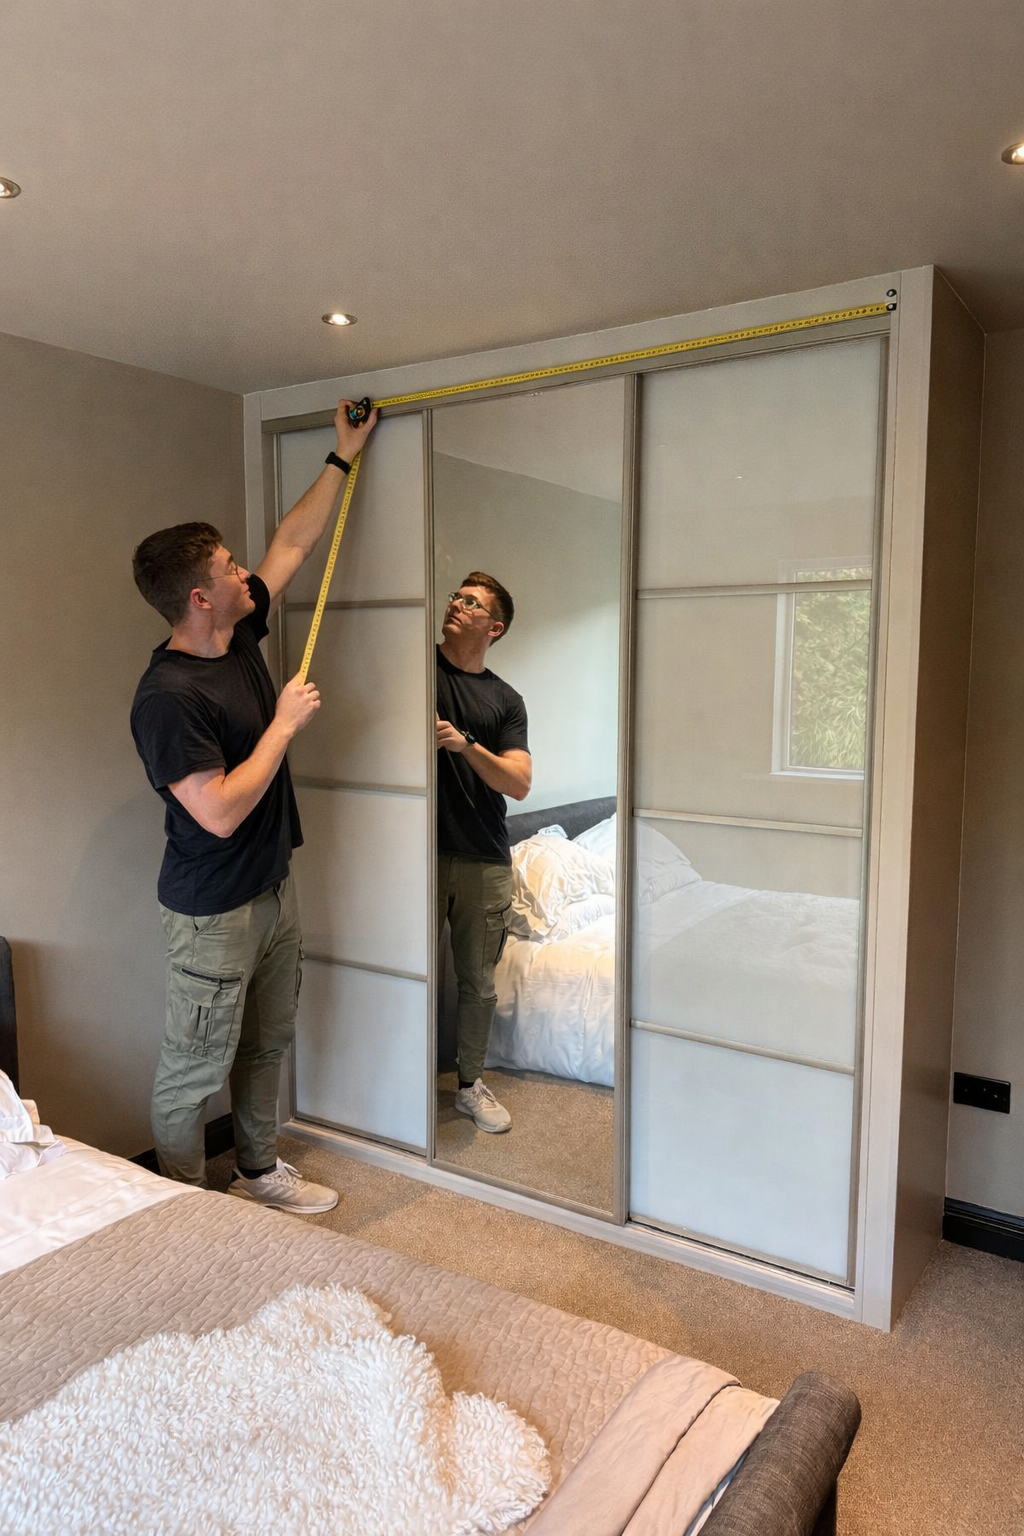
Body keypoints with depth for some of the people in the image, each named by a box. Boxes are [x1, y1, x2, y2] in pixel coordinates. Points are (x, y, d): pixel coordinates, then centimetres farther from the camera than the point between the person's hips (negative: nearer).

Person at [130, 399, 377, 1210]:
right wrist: (284, 724, -20)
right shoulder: (167, 697, -24)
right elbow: (220, 812, -28)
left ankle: (258, 1168, 39)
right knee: (196, 1070, 7)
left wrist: (344, 457, 16)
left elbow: (295, 541, 12)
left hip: (273, 888, 9)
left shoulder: (241, 635, 1)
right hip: (213, 912, -9)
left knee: (267, 1045, 21)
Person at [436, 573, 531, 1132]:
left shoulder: (506, 701, 6)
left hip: (485, 862, 2)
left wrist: (465, 743, -18)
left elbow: (520, 783, -4)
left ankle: (471, 1085, 32)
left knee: (479, 982, 13)